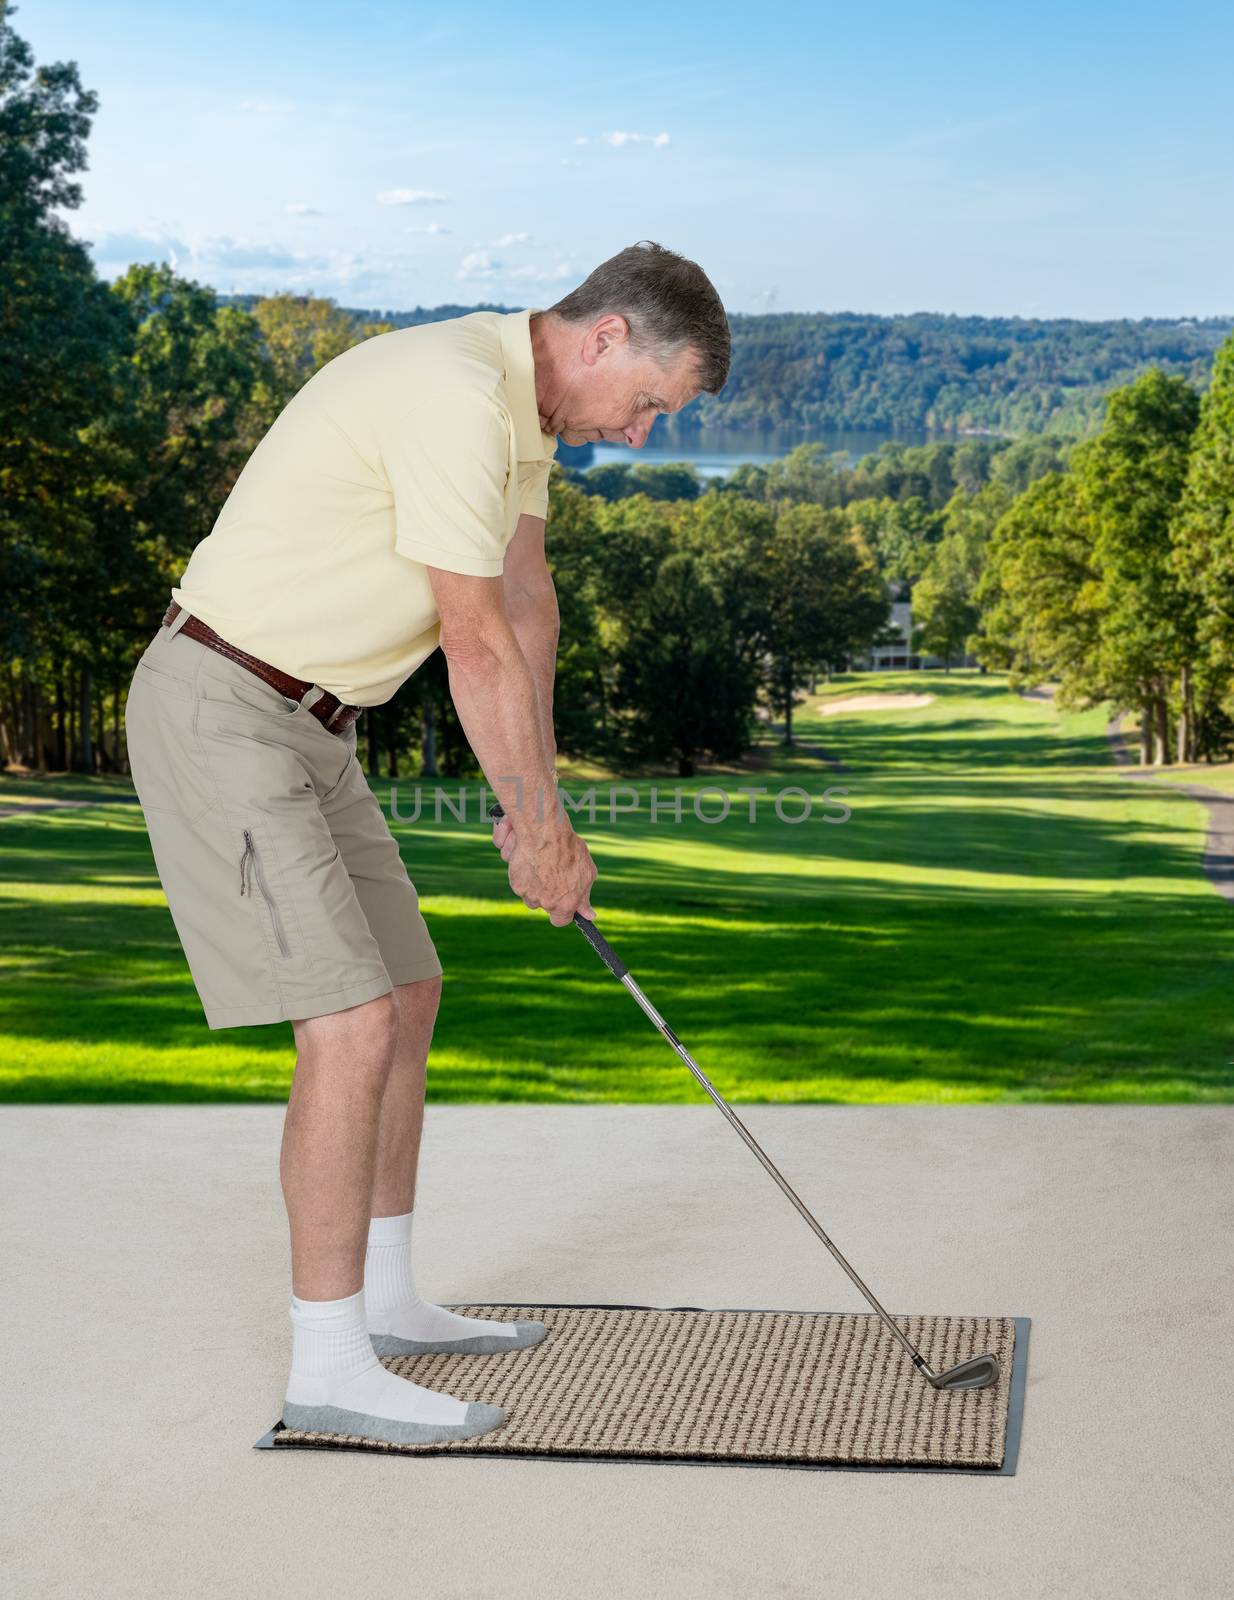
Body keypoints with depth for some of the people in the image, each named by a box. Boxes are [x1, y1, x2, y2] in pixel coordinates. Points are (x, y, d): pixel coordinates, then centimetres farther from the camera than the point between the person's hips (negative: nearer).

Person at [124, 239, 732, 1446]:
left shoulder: (519, 399, 10)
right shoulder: (454, 395, -23)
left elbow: (527, 604, 11)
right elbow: (480, 646, -20)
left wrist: (538, 808, 6)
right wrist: (539, 826, -9)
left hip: (305, 726, 11)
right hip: (220, 713, -10)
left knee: (406, 994, 14)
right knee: (350, 1024, -14)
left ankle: (381, 1300, 25)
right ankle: (329, 1365, -4)